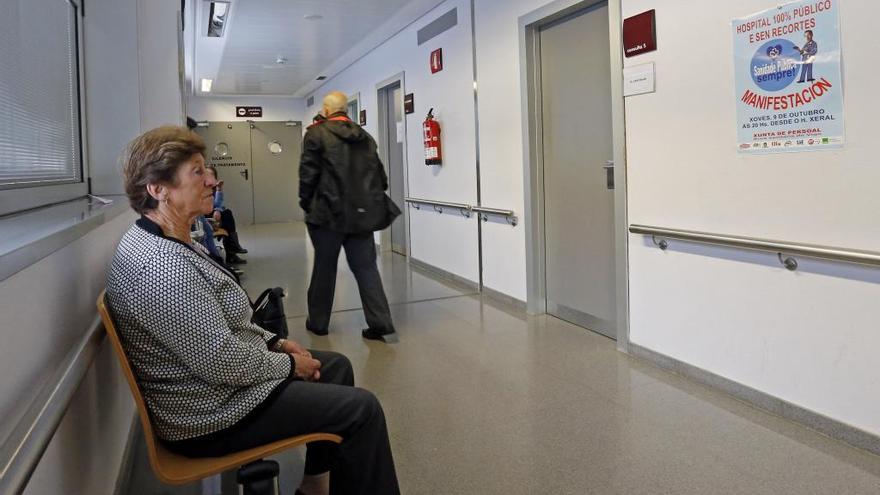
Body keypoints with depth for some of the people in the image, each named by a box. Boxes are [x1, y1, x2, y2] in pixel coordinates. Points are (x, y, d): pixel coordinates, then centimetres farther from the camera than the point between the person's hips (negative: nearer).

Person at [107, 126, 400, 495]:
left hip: (221, 367, 11)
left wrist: (274, 342, 5)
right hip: (211, 414, -11)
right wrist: (289, 364, -13)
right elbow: (223, 362, -29)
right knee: (361, 409, -8)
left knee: (336, 365, 19)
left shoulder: (164, 242, 5)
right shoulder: (162, 266, -29)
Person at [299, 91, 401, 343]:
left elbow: (308, 173, -7)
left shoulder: (316, 133, -2)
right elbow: (379, 174, 11)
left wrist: (306, 203, 4)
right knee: (366, 267, 6)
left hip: (329, 212, -4)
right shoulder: (364, 136, 13)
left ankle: (318, 322, 23)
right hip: (363, 213, 4)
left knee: (324, 268, 10)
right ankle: (381, 325, -1)